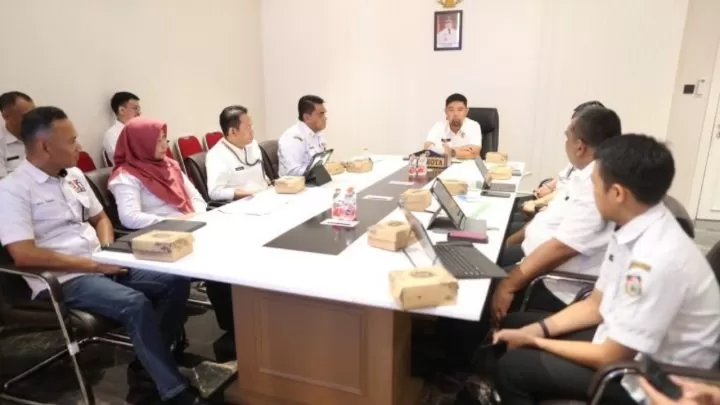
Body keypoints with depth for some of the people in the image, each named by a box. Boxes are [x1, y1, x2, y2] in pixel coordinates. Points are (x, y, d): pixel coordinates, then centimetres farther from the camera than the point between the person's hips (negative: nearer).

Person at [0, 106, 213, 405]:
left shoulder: (74, 175, 11)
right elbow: (24, 255, -20)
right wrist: (94, 264, -18)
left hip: (102, 266, 8)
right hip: (63, 280, -7)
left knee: (177, 280, -9)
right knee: (135, 304, -32)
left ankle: (152, 360, 5)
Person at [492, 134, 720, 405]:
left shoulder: (657, 260, -32)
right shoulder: (632, 230, -4)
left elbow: (609, 358, -24)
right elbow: (597, 305, 7)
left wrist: (537, 341, -11)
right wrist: (537, 330, -4)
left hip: (647, 379, -8)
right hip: (620, 341, 8)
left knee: (513, 366, -13)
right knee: (514, 325, 10)